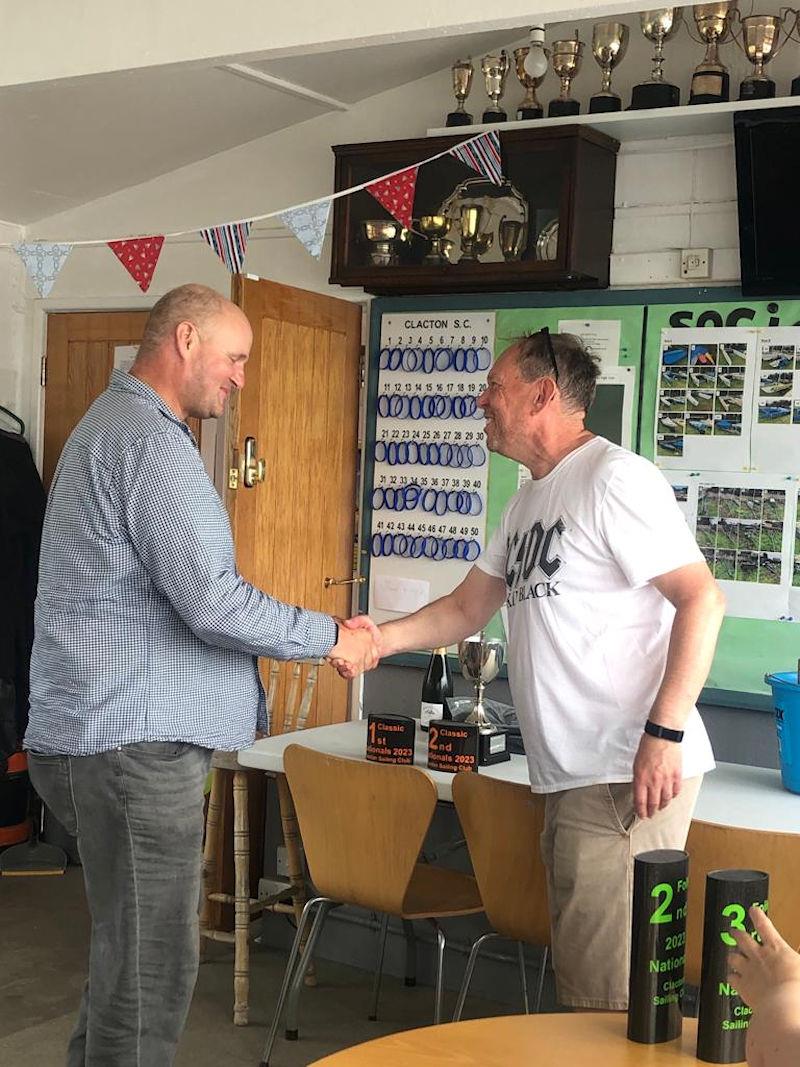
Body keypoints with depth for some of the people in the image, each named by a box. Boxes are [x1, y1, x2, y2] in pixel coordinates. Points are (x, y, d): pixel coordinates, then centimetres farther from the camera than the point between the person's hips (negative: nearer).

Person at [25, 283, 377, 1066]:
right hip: (132, 739, -11)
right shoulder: (148, 439, -15)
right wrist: (329, 639, -9)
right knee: (151, 967, -4)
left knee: (128, 953, 18)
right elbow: (210, 600, -22)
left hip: (116, 735, 11)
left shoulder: (118, 424, 20)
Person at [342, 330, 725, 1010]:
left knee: (609, 994, -5)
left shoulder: (614, 477, -11)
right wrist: (382, 638, 7)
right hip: (573, 775, 10)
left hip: (630, 774, -10)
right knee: (582, 980, 17)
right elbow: (466, 609, 24)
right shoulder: (528, 503, 19)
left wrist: (664, 731, -23)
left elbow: (701, 598, -17)